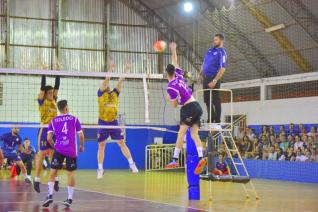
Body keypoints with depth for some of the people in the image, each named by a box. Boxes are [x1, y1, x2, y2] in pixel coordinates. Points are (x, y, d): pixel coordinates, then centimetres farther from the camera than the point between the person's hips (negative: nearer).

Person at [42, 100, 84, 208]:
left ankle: (50, 195, -6)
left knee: (53, 171, 6)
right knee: (71, 173, 5)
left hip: (59, 150, 0)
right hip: (72, 150, 0)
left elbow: (49, 138, 3)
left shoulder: (53, 121, 8)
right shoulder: (74, 119, 5)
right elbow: (81, 135, 3)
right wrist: (82, 146, 20)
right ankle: (70, 198, 5)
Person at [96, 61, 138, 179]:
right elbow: (106, 80, -12)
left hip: (114, 122, 2)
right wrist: (110, 70, -21)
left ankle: (131, 164, 6)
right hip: (103, 122, -2)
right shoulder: (101, 93, 0)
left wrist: (126, 71, -4)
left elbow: (121, 81, 3)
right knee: (101, 146, 3)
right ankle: (100, 169, 9)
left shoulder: (115, 93, 10)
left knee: (122, 143, 1)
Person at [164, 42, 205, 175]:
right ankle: (201, 158, -16)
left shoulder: (171, 87, -10)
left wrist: (169, 98, 16)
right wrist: (173, 50, 36)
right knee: (194, 134, 0)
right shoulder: (179, 76, 9)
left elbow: (175, 105, -2)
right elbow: (175, 63, 28)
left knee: (181, 134, -10)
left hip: (188, 109, -8)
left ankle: (175, 160, -15)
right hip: (196, 106, 8)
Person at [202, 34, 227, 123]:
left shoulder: (222, 53, -9)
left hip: (213, 79, -8)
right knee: (207, 100, 12)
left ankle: (217, 121, 1)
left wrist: (214, 81, -23)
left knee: (216, 100, -3)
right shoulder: (210, 50, 14)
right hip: (206, 78, 8)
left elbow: (222, 69, -17)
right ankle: (211, 119, 22)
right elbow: (204, 63, 23)